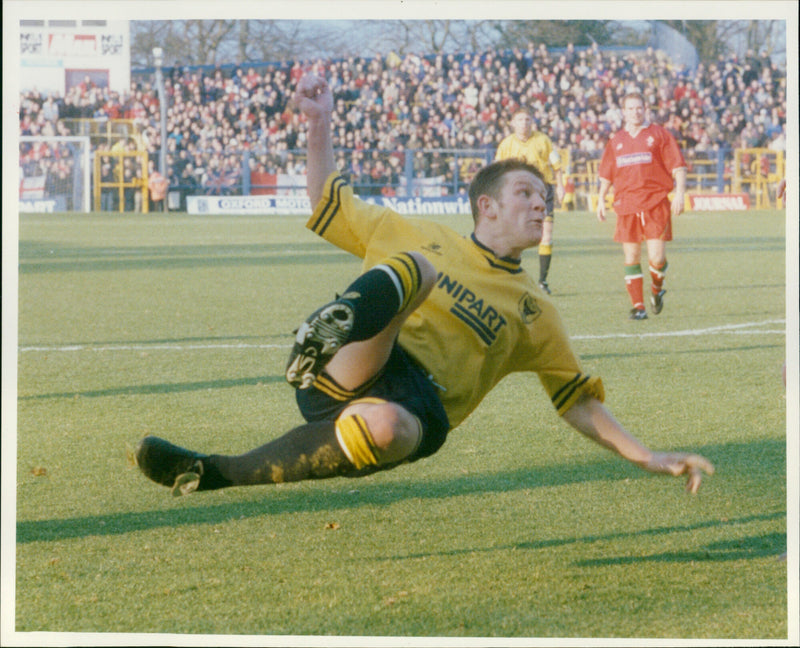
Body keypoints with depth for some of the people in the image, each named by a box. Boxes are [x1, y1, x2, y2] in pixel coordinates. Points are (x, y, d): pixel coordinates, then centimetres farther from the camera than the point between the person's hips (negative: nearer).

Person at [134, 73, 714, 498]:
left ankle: (218, 473, -29)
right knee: (416, 269, -27)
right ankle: (326, 338, -60)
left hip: (418, 402, 0)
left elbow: (579, 401, 25)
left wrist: (649, 458, 15)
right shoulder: (418, 238, 25)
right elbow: (329, 202, 31)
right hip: (345, 374, 0)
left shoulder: (535, 311, 25)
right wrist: (320, 126, 20)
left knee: (386, 429, -41)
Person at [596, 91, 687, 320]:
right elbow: (606, 173, 22)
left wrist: (680, 192, -10)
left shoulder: (658, 134, 4)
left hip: (655, 204, -3)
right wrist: (601, 199, 16)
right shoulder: (617, 140, 14)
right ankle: (638, 306, 6)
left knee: (656, 258, -11)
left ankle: (657, 289, 20)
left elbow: (678, 166, 1)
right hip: (626, 205, 3)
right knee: (631, 257, 0)